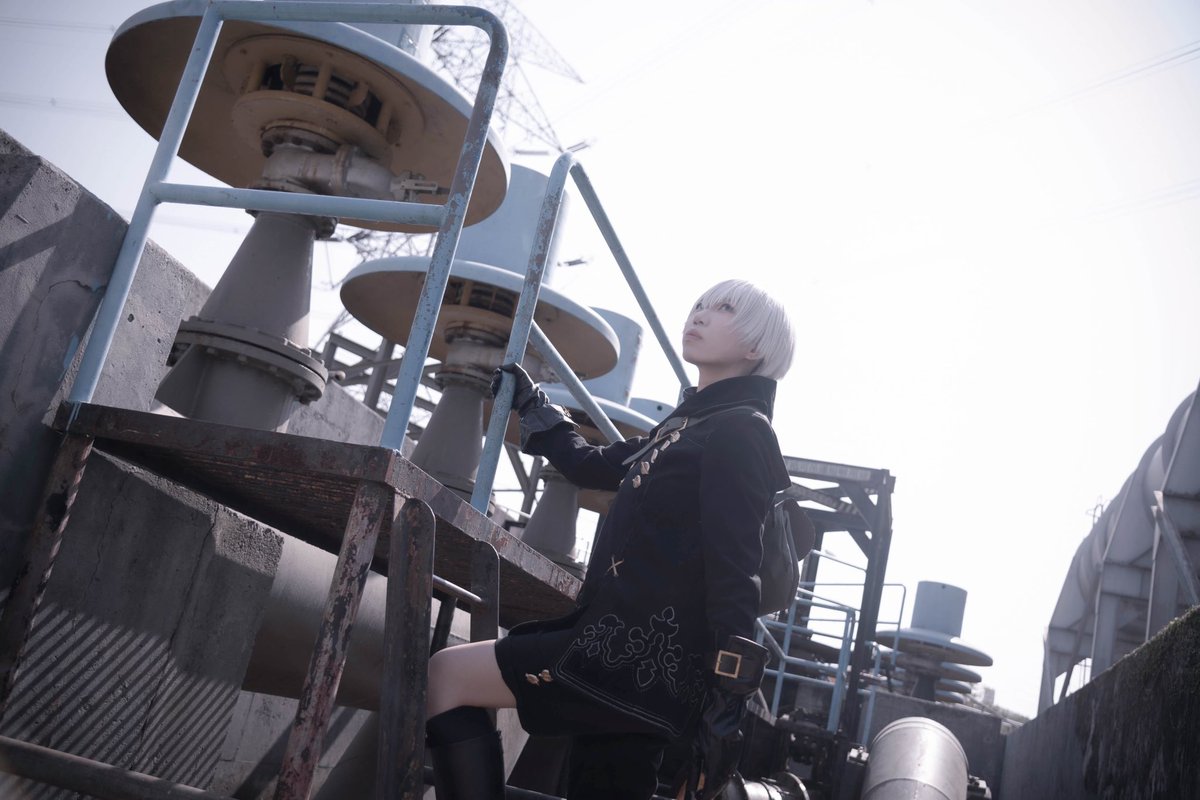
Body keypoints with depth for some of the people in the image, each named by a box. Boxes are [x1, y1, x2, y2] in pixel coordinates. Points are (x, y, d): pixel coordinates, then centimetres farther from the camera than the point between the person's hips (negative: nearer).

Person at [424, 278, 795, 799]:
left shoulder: (741, 431, -7)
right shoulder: (687, 424, 20)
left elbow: (734, 570, -17)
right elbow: (593, 467, 35)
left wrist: (727, 698, -22)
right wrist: (530, 404, 41)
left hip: (649, 657, -9)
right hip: (643, 651, 9)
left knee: (446, 676, -6)